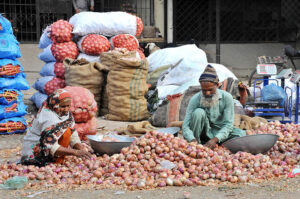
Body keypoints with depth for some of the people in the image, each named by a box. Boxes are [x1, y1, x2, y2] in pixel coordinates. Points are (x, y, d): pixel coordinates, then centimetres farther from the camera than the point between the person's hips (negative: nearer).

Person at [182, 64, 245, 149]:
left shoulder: (226, 97, -15)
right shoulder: (195, 99, -16)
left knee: (241, 134, -24)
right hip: (203, 133, -1)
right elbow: (185, 126, -20)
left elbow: (228, 124, -18)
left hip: (219, 133, 1)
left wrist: (215, 139, -35)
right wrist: (192, 140, -41)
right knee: (198, 112, -27)